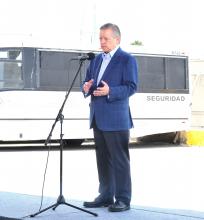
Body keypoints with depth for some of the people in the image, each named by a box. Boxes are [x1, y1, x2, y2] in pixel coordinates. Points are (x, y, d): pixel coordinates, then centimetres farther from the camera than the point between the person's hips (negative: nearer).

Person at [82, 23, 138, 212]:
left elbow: (131, 87, -11)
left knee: (119, 160, -4)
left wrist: (110, 91, -25)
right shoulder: (97, 60, 18)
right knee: (102, 159, 12)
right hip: (98, 118, 7)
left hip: (116, 119, -7)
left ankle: (123, 199, 1)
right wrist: (87, 88, -4)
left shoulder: (127, 60, -4)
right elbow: (88, 82, 20)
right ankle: (106, 196, 21)